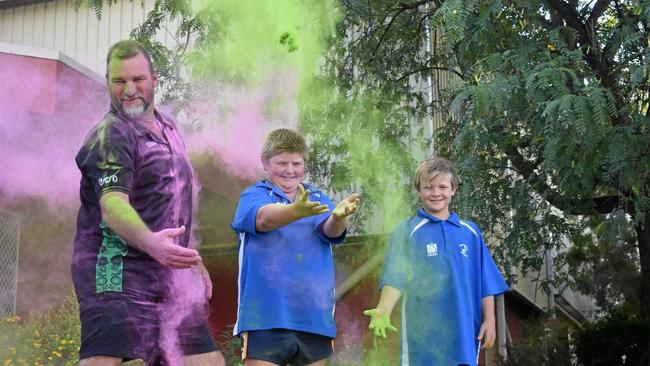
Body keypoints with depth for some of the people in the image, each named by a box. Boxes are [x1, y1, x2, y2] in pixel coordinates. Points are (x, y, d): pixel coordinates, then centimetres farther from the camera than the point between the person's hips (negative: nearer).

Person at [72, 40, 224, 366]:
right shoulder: (110, 136, -11)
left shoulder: (167, 127, 16)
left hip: (168, 276, 8)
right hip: (117, 274, -8)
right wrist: (150, 243, -46)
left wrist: (191, 260, 26)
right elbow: (112, 204, -28)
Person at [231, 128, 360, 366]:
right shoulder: (254, 195, 2)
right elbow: (264, 217, -21)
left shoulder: (318, 199, 12)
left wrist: (338, 216, -34)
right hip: (266, 318, -4)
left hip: (315, 318, 4)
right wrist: (297, 211, -43)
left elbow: (330, 230, -9)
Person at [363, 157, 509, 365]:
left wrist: (489, 319, 4)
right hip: (424, 333, -3)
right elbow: (395, 276, -11)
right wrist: (383, 311, -26)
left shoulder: (470, 231, 11)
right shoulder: (407, 231, 0)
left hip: (464, 331, 3)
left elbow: (486, 281, 12)